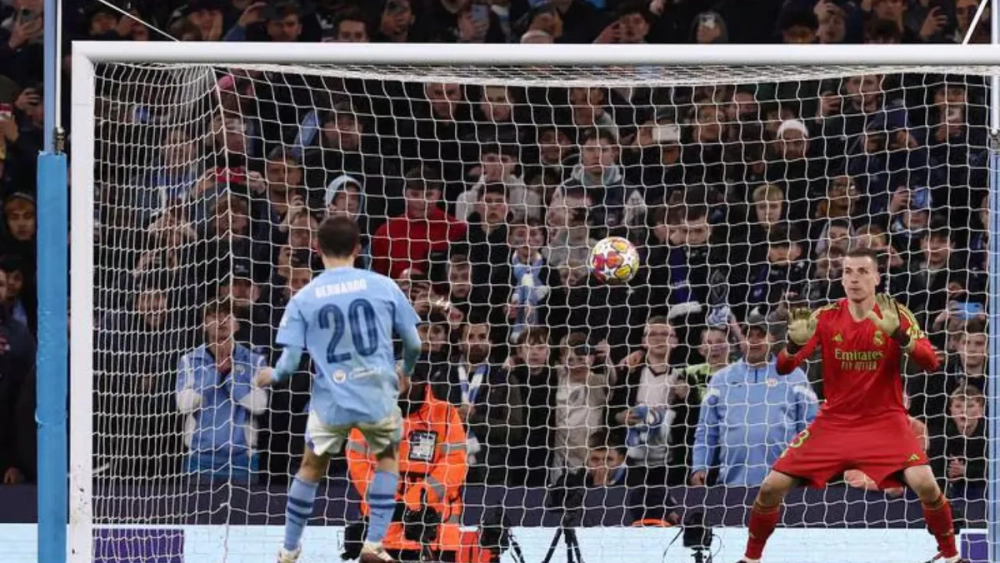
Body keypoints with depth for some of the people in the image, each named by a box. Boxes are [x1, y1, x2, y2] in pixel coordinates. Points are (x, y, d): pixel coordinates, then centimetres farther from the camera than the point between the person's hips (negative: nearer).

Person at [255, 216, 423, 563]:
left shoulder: (304, 299, -1)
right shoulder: (383, 287, -1)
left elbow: (290, 359, -4)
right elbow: (413, 342, 3)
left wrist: (273, 377, 20)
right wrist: (406, 371, 25)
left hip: (330, 401, 0)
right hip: (378, 394, 0)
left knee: (312, 467, 20)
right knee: (387, 459, 24)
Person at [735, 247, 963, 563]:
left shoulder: (895, 315, -8)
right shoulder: (826, 318, -4)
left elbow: (930, 362, -19)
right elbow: (783, 368, -7)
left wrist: (898, 334, -37)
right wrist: (795, 344, -30)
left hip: (885, 421, -2)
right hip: (834, 423, 2)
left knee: (925, 484, -24)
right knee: (772, 487, -8)